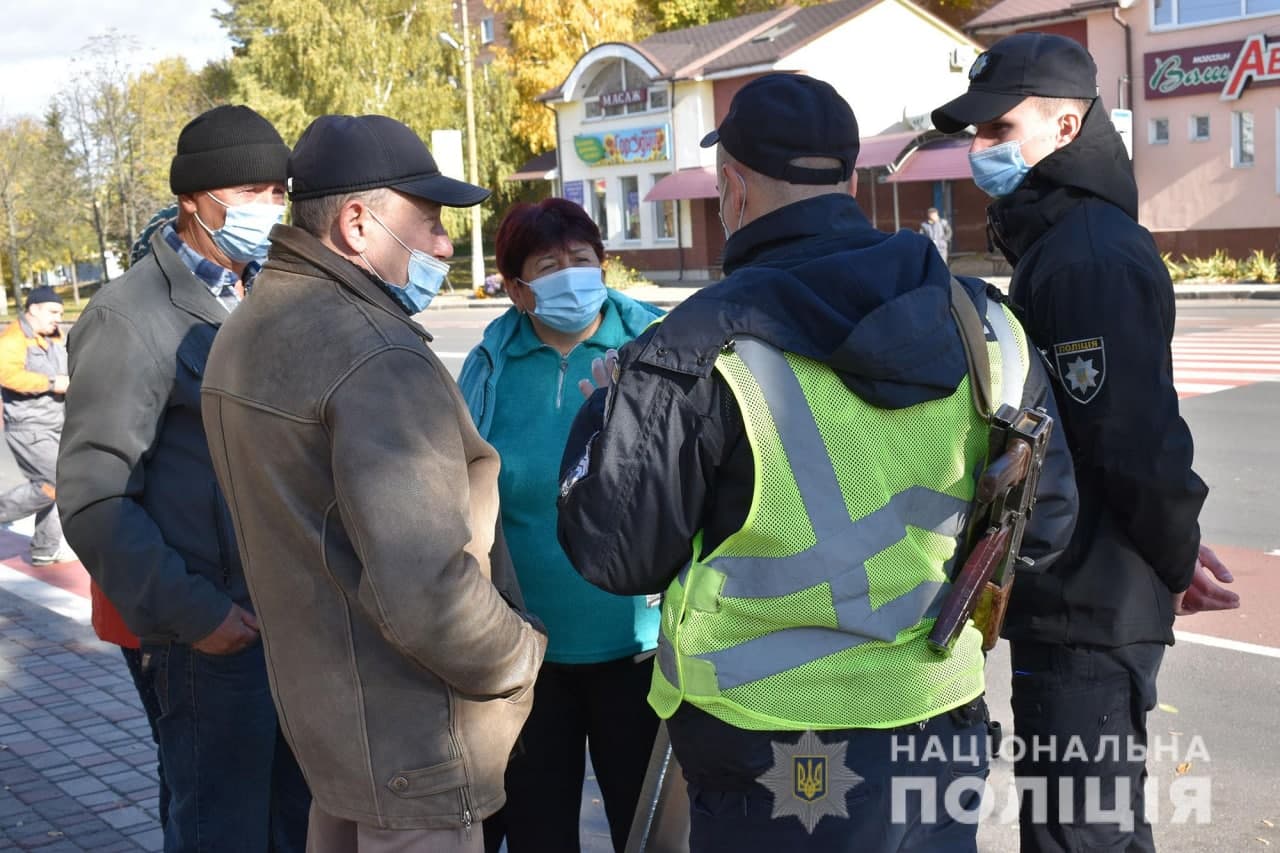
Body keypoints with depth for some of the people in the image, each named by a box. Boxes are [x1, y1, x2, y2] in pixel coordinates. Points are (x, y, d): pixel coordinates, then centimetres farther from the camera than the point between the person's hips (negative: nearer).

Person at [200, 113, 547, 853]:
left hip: (319, 702, 9)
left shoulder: (252, 329, 6)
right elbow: (424, 596, -30)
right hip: (411, 739, -9)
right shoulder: (379, 357, -25)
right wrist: (521, 655, -13)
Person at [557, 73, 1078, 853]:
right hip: (945, 740, 4)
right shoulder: (984, 322, -3)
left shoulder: (700, 352, -17)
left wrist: (605, 411, 8)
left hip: (777, 772, -4)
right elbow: (1046, 523, 5)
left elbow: (616, 556, -9)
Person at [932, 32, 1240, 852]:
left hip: (1089, 609, -10)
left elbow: (1134, 438, -23)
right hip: (1083, 598, 10)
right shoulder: (1059, 243, 15)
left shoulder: (1091, 256, -19)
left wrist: (1175, 558, -7)